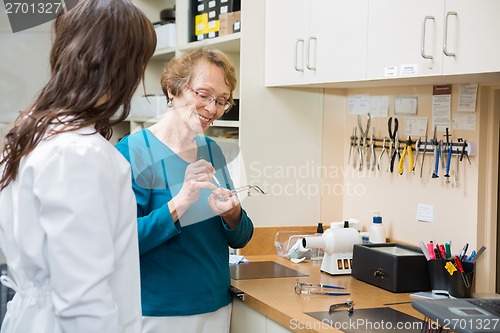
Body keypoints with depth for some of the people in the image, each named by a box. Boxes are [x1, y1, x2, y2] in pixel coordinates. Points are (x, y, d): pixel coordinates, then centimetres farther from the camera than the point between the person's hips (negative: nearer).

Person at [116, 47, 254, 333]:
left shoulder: (212, 151, 4)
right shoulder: (135, 150, -13)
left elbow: (240, 239, 7)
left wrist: (232, 215, -14)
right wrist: (181, 202, -30)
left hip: (217, 307, 6)